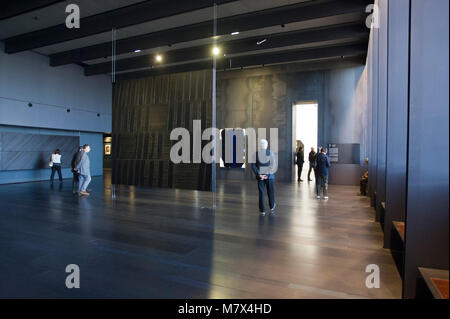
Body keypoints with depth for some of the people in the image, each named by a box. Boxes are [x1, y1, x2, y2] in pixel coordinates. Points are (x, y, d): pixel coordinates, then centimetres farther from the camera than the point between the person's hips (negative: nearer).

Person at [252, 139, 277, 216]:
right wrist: (267, 174, -11)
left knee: (261, 193, 5)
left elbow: (253, 166, -8)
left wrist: (259, 175, -10)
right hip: (269, 176, 0)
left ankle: (262, 211, 7)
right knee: (270, 192, 17)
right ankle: (272, 207, 33)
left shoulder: (256, 153, -2)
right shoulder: (271, 153, -4)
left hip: (259, 176, 0)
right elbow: (273, 165, -11)